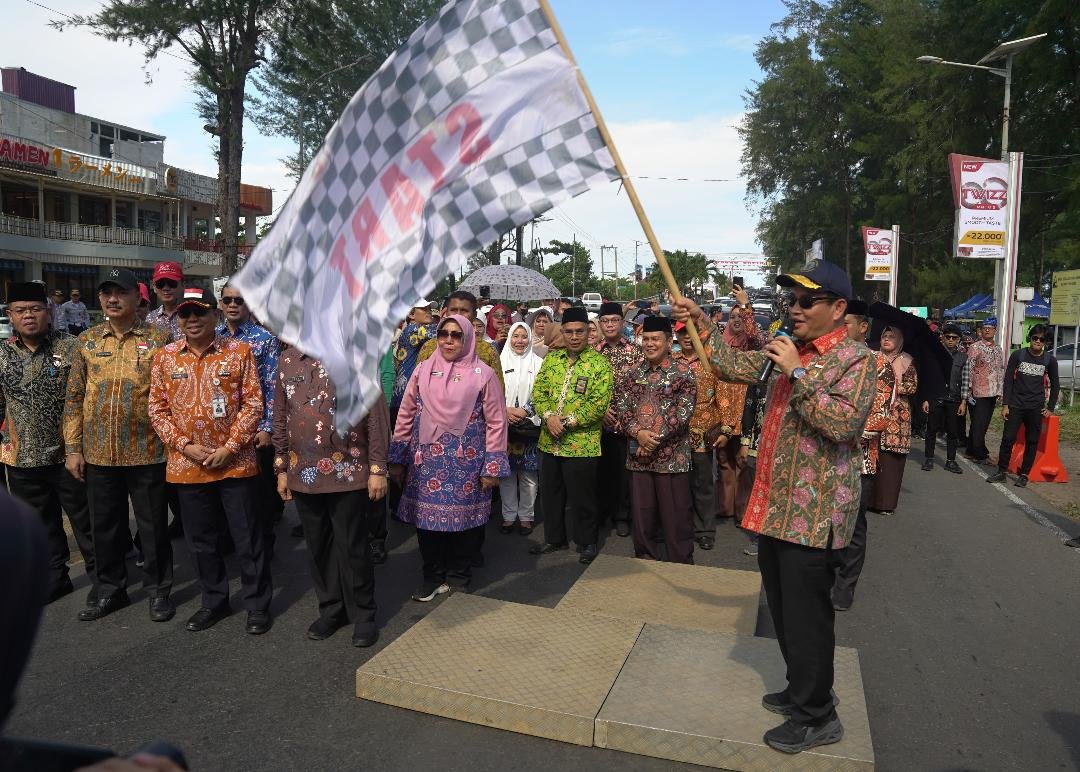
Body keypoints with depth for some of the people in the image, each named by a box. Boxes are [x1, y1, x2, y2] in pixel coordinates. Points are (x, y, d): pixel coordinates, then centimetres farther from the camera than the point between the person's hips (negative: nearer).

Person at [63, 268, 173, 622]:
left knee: (153, 525, 7)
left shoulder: (157, 339, -2)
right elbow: (73, 398, 8)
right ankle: (111, 590, 31)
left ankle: (159, 590, 23)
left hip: (147, 452, -3)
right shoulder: (87, 341, 7)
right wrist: (72, 448, 4)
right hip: (98, 454, 3)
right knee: (104, 526, 14)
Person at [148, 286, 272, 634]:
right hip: (186, 465, 3)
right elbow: (157, 409, 5)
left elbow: (253, 403, -5)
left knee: (248, 537, 5)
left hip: (235, 462, -3)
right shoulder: (164, 357, 5)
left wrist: (230, 447, -12)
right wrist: (184, 445, -8)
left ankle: (258, 604, 20)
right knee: (201, 540, 15)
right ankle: (214, 601, 32)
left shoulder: (239, 351, -3)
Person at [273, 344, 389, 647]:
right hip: (304, 474, 4)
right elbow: (280, 418, 13)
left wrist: (378, 469, -10)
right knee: (318, 546, 15)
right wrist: (281, 469, 12)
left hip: (348, 474, -4)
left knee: (353, 547, 5)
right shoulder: (288, 361, 7)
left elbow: (377, 416, -8)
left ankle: (363, 615, 22)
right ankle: (331, 609, 32)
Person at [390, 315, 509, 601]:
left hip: (466, 464, -2)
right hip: (427, 463, 2)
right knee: (428, 517, 6)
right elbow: (406, 416, 9)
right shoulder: (423, 370, 5)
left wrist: (492, 467, -5)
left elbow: (496, 423, -3)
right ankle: (433, 577, 24)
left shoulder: (483, 374, -3)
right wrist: (397, 459, 8)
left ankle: (459, 577, 27)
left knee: (464, 519, 6)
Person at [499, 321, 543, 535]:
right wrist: (505, 410, -11)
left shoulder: (537, 363, 4)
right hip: (503, 424, 1)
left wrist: (524, 411, -12)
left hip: (529, 425, -1)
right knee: (506, 471, 5)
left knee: (528, 473, 2)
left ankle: (526, 516, 14)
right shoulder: (500, 362, 7)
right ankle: (509, 515, 18)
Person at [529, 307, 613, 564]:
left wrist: (567, 422, -17)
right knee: (550, 493, 16)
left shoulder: (599, 363, -7)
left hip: (581, 444, -5)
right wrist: (548, 415, -14)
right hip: (549, 441, 5)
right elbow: (538, 391, 5)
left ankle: (587, 542, 25)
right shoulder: (551, 358, 8)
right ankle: (554, 538, 34)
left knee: (582, 497, 5)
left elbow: (599, 404, -14)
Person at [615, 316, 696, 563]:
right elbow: (621, 407, 4)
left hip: (672, 456, -4)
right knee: (642, 514, 13)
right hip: (638, 455, 4)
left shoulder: (682, 371, -3)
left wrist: (655, 439, -15)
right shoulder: (634, 373, 10)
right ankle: (645, 560, 29)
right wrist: (638, 433, -14)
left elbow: (684, 412, -11)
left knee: (676, 515, 3)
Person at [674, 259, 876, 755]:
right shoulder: (790, 348, 12)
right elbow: (738, 367, 10)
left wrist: (797, 372, -24)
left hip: (812, 511, -8)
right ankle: (802, 690, 38)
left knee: (805, 615, 2)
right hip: (775, 504, 8)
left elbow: (844, 423, -25)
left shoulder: (855, 360, -12)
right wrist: (701, 324, 2)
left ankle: (817, 717, 19)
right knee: (783, 610, 20)